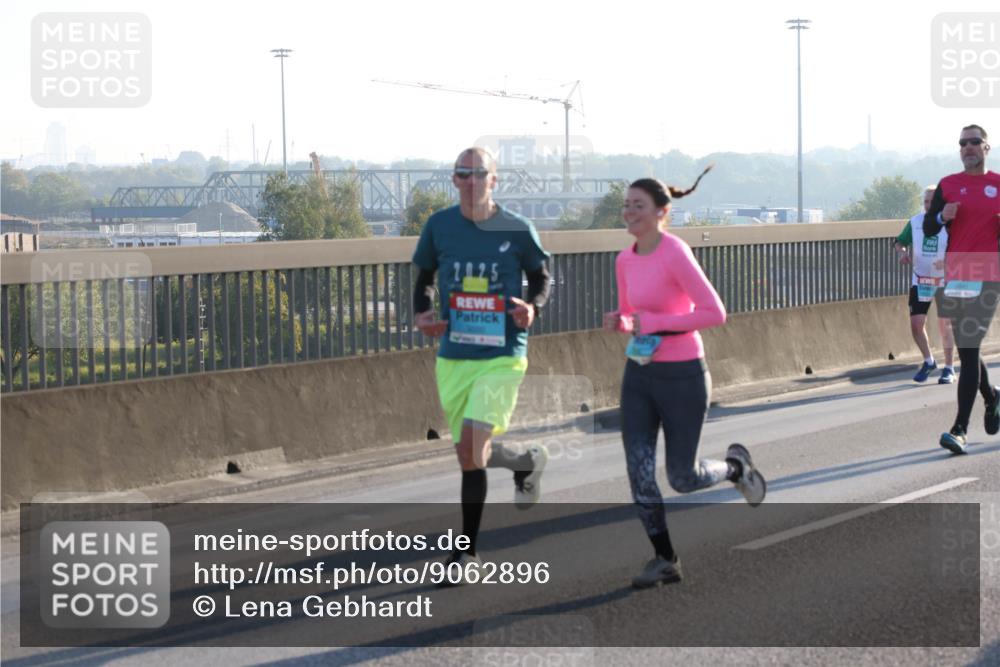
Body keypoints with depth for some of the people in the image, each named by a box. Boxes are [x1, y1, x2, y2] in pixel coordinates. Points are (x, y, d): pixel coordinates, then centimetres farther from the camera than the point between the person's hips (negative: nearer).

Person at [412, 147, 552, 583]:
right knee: (468, 455, 7)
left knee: (472, 448, -17)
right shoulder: (439, 226, 2)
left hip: (502, 356, -4)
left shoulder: (517, 230, -4)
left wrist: (532, 307, -12)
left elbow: (541, 278, 9)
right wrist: (421, 315, -6)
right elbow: (424, 279, 14)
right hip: (453, 356, 4)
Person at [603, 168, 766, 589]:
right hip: (639, 375, 6)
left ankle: (735, 465, 34)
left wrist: (654, 323, -22)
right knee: (638, 471, -3)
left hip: (682, 376, -6)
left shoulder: (676, 253, -18)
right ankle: (665, 559, 8)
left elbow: (715, 313, -21)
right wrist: (618, 322, -5)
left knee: (683, 478, 3)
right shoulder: (625, 261, 5)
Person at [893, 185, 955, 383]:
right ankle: (928, 362, 21)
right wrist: (902, 252, -11)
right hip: (920, 280, 3)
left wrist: (948, 262, -32)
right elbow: (900, 241, 12)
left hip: (944, 281, -3)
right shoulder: (915, 222, -1)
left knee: (945, 324, -1)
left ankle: (949, 368, 12)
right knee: (916, 323, -1)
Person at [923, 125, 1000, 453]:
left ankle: (960, 429, -15)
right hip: (955, 275, 3)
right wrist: (942, 217, -13)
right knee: (966, 350, 13)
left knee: (970, 348, -12)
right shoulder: (948, 185, 8)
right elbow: (928, 228, 7)